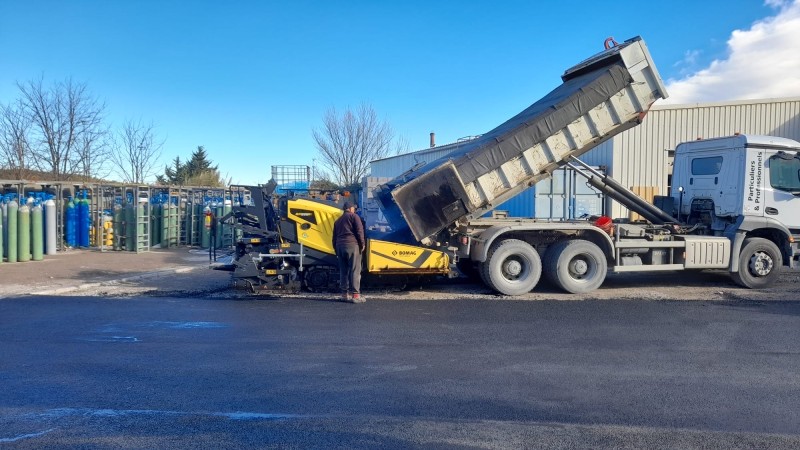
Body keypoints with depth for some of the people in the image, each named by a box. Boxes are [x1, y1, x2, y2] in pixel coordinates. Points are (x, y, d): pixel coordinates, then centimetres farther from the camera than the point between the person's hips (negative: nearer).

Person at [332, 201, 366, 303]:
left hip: (339, 246, 7)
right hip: (352, 245, -7)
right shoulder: (353, 216, 5)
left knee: (343, 271, 10)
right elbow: (359, 231, -8)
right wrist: (363, 244, -4)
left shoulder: (338, 220, 25)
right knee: (355, 270, -9)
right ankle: (355, 294, -14)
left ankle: (345, 293, 10)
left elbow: (334, 237, 22)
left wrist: (336, 250, 24)